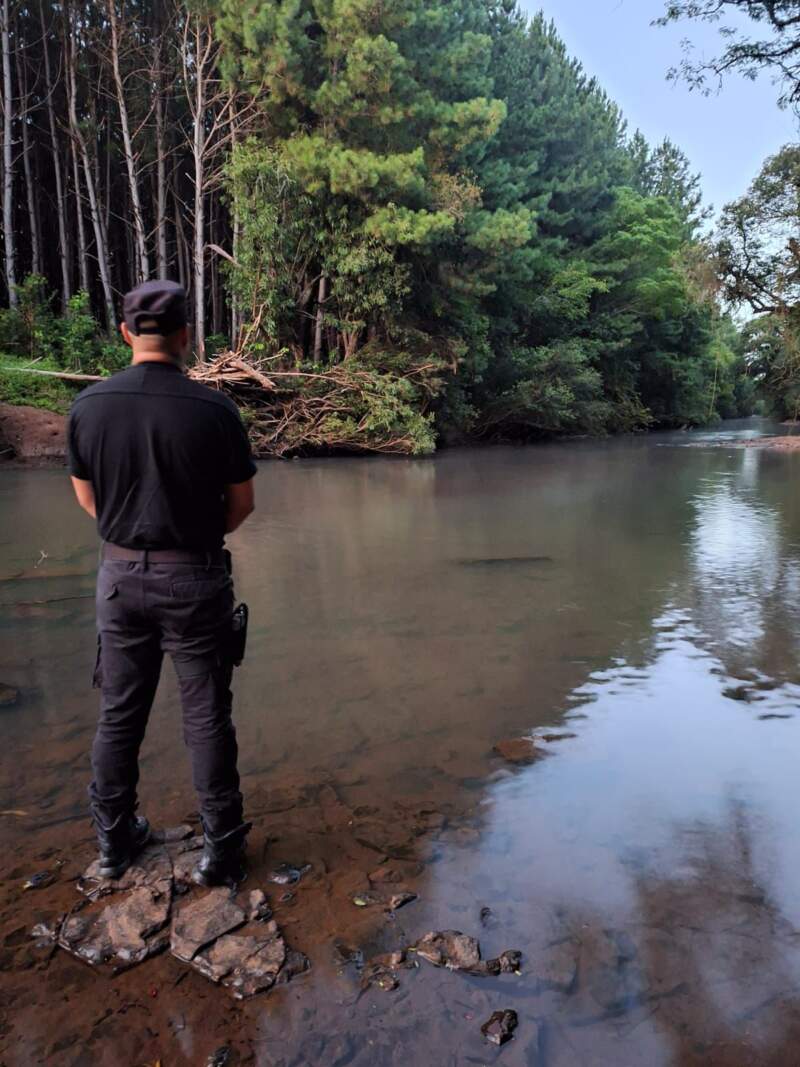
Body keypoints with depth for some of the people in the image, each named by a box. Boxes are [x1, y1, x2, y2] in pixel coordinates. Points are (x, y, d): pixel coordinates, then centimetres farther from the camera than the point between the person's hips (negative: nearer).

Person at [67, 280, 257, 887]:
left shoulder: (89, 406, -5)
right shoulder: (214, 410, -14)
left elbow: (88, 500, 6)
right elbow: (242, 504, -5)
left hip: (122, 576, 3)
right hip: (195, 580, -3)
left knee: (119, 714, 18)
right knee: (207, 719, 10)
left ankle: (115, 840, 34)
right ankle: (221, 850, 22)